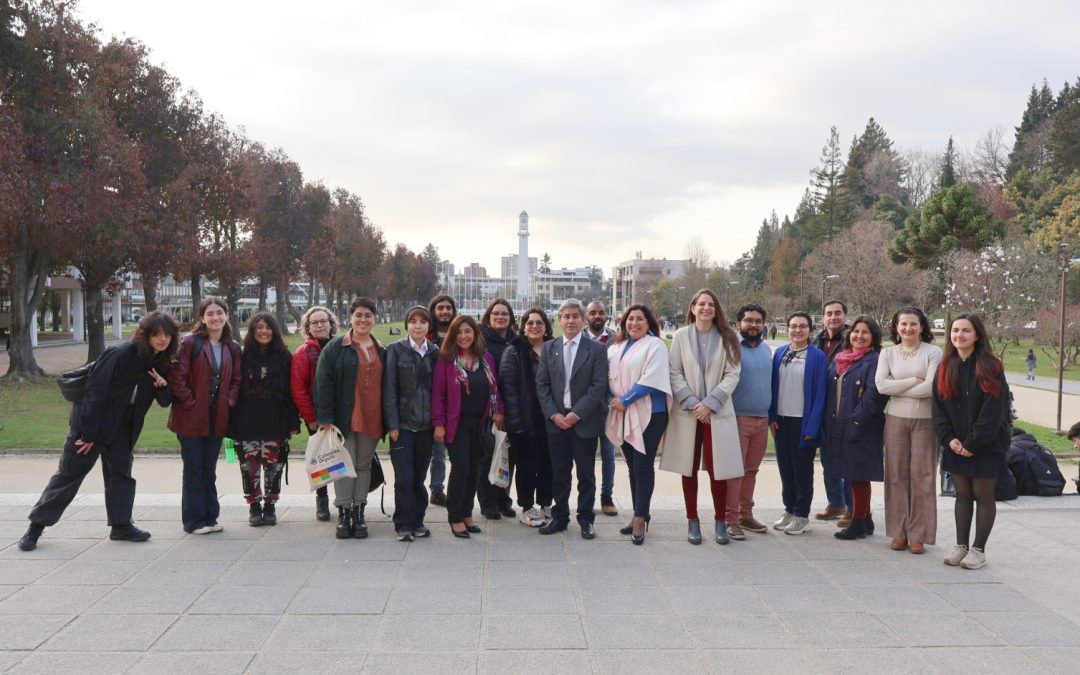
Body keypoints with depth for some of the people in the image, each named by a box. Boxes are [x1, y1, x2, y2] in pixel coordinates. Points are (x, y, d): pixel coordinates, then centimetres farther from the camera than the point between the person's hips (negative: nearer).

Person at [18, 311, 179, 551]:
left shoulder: (162, 363, -2)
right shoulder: (122, 355, -24)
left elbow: (165, 401, 7)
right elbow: (95, 391, -22)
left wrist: (163, 386, -18)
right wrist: (89, 433, -20)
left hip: (122, 428, 6)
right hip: (92, 421, -6)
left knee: (121, 472, 9)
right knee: (70, 472, -1)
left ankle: (121, 525, 17)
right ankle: (37, 525, 10)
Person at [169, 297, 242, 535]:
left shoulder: (233, 348, 8)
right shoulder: (190, 343, -8)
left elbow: (236, 380, 11)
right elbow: (177, 377, -12)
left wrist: (229, 403, -3)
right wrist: (190, 404, -14)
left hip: (217, 418, 5)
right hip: (191, 417, -4)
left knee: (209, 470, 13)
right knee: (193, 469, 3)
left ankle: (210, 517, 21)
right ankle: (194, 521, 11)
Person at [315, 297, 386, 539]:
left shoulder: (382, 351, 13)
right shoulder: (335, 347, 0)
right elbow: (323, 383, -5)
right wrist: (325, 418, -13)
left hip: (371, 420, 4)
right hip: (344, 418, -3)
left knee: (364, 465, 8)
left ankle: (359, 513, 15)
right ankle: (343, 513, 5)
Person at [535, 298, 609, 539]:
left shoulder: (596, 349, -1)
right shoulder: (549, 348, 8)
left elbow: (599, 386, -8)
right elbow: (541, 385, 5)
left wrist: (576, 414, -13)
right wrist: (554, 414, -7)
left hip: (584, 421, -2)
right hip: (556, 420, 2)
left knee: (586, 474, 6)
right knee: (559, 473, 8)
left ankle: (586, 519, 16)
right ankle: (560, 517, 19)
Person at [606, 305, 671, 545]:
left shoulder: (654, 345, -4)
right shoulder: (616, 348, 16)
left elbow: (651, 379, -14)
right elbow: (608, 376, 17)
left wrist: (625, 401, -14)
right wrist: (614, 400, -1)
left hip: (648, 414, -6)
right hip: (623, 415, 6)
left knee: (643, 466, -6)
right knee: (632, 466, 11)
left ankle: (640, 518, -2)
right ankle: (639, 514, 19)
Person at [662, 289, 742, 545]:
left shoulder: (727, 338, 4)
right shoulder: (681, 336, 4)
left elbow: (732, 375, -2)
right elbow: (675, 374, 0)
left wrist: (709, 404, -10)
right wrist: (692, 403, -10)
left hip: (718, 412, -1)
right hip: (687, 412, 1)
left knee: (717, 468, -4)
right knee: (689, 469, 5)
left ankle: (720, 521, 10)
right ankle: (693, 521, 15)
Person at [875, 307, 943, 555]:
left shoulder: (933, 353, -2)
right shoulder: (888, 353, 7)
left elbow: (932, 387, -13)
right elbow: (881, 385, -7)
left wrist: (898, 389, -7)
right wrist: (914, 381, -10)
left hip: (925, 421, -2)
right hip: (895, 420, 2)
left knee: (922, 476, 2)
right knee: (897, 476, 5)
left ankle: (918, 535, 9)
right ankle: (898, 532, 14)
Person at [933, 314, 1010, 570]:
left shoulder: (990, 368, -10)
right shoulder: (946, 367, 6)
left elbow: (993, 411, -15)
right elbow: (938, 405, 4)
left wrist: (973, 442, -15)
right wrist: (949, 438, -7)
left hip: (986, 444, -4)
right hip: (956, 444, 4)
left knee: (983, 495, 3)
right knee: (962, 494, 11)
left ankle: (978, 549, 11)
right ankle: (961, 546, 18)